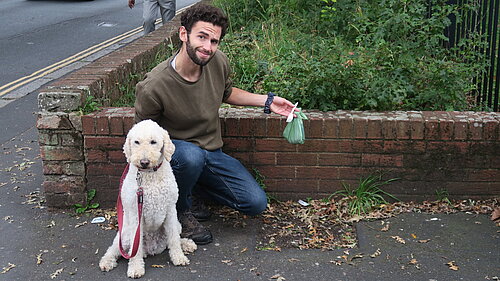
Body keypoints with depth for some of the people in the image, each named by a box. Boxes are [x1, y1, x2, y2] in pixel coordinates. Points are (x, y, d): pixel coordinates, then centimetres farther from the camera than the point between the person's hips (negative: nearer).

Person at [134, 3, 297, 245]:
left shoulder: (219, 62, -10)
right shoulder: (153, 86, -27)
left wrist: (267, 101, 3)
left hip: (212, 152, 5)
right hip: (174, 149, -5)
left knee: (256, 204, -5)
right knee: (191, 155, -41)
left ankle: (191, 184, 15)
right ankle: (181, 211, -8)